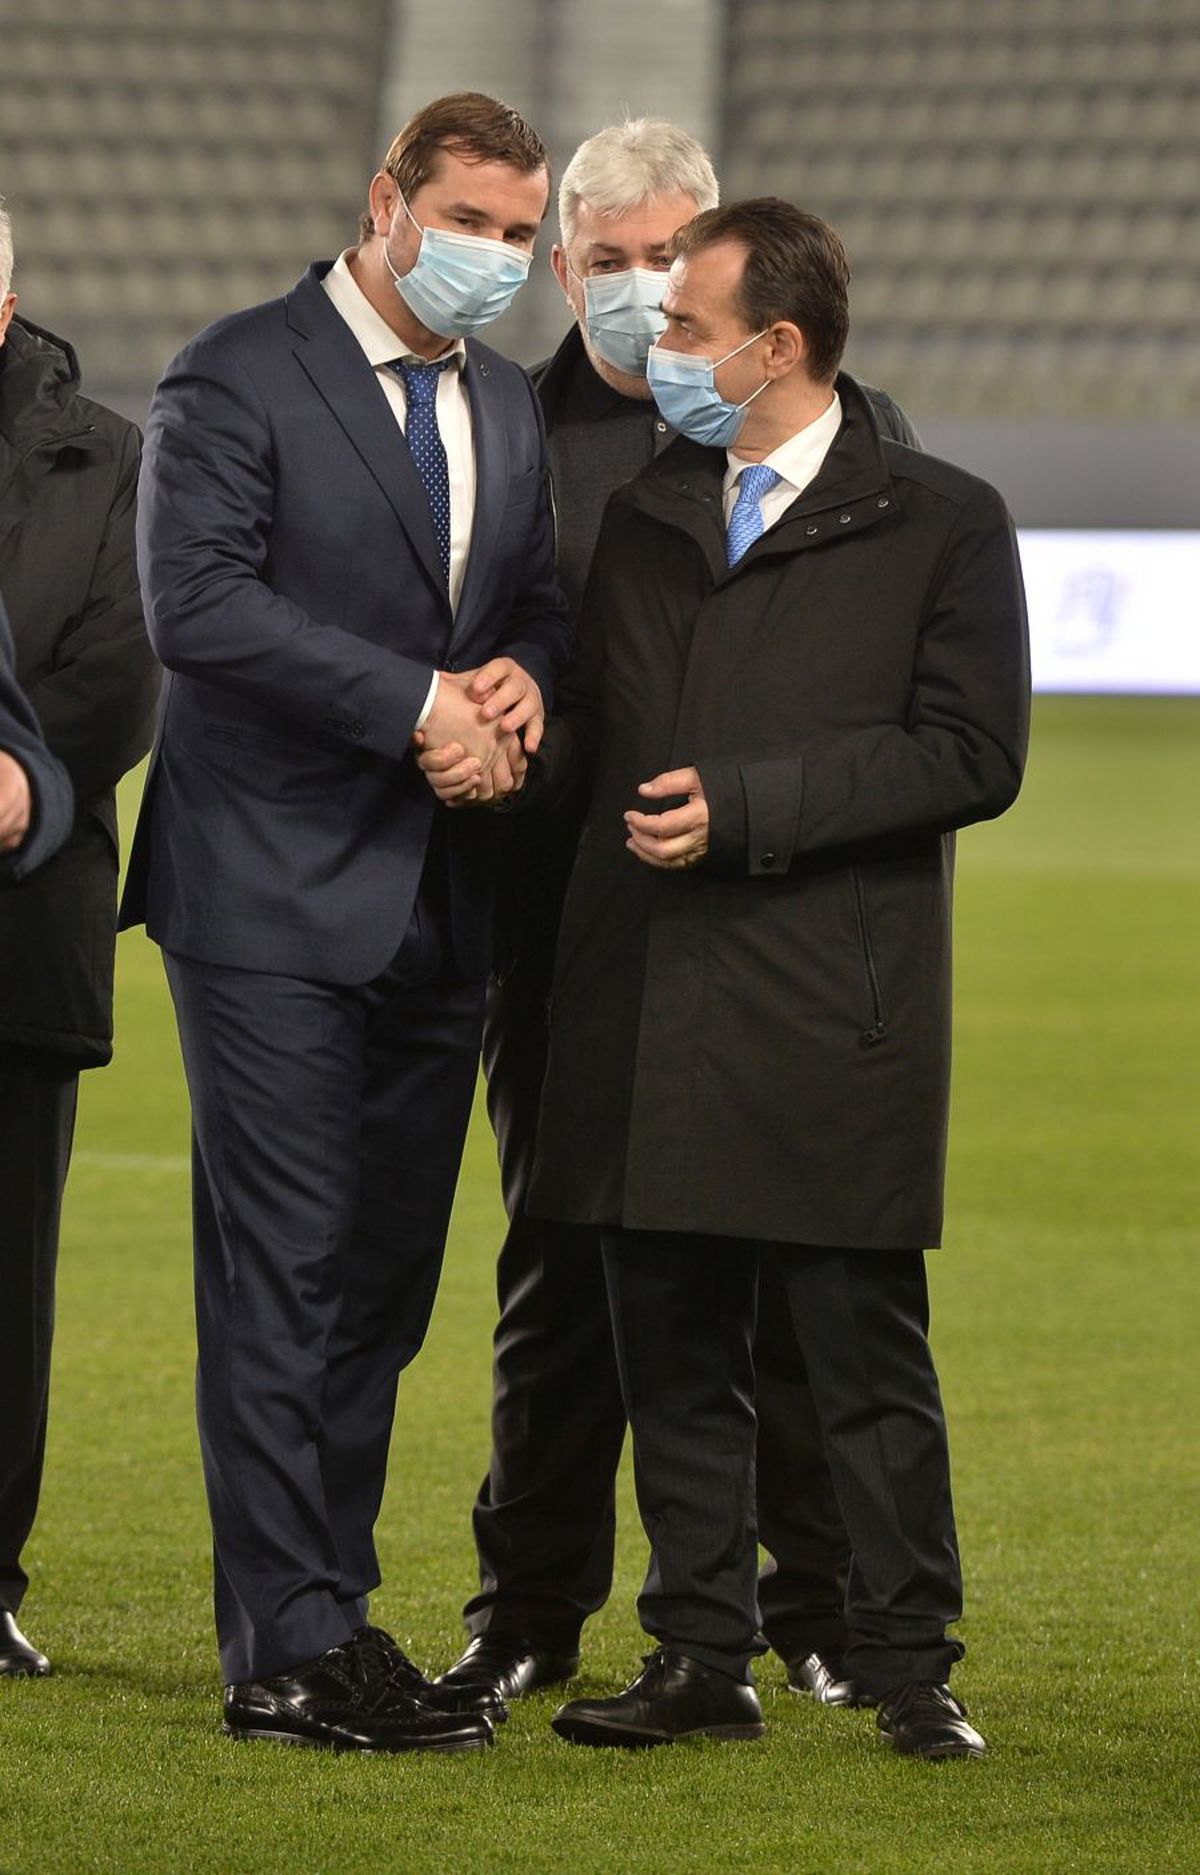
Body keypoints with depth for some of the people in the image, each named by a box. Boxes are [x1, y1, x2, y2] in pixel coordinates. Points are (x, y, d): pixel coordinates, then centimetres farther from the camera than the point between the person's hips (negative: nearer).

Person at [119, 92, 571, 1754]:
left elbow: (537, 600, 21)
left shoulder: (507, 407, 16)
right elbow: (199, 603, -17)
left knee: (385, 1285, 8)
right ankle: (290, 1651, -6)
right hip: (275, 898, -7)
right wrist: (416, 701, -20)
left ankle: (327, 1612, 15)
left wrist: (523, 673, -4)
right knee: (282, 1282, -7)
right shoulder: (237, 379, -6)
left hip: (436, 909, 7)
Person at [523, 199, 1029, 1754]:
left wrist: (749, 805, -12)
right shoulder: (644, 519, 17)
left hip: (831, 1015, -5)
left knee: (868, 1352, -2)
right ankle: (701, 1657, 14)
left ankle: (908, 1666, 5)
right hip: (650, 1010, 5)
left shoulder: (941, 522, 0)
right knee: (674, 1349, 7)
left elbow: (972, 754, -7)